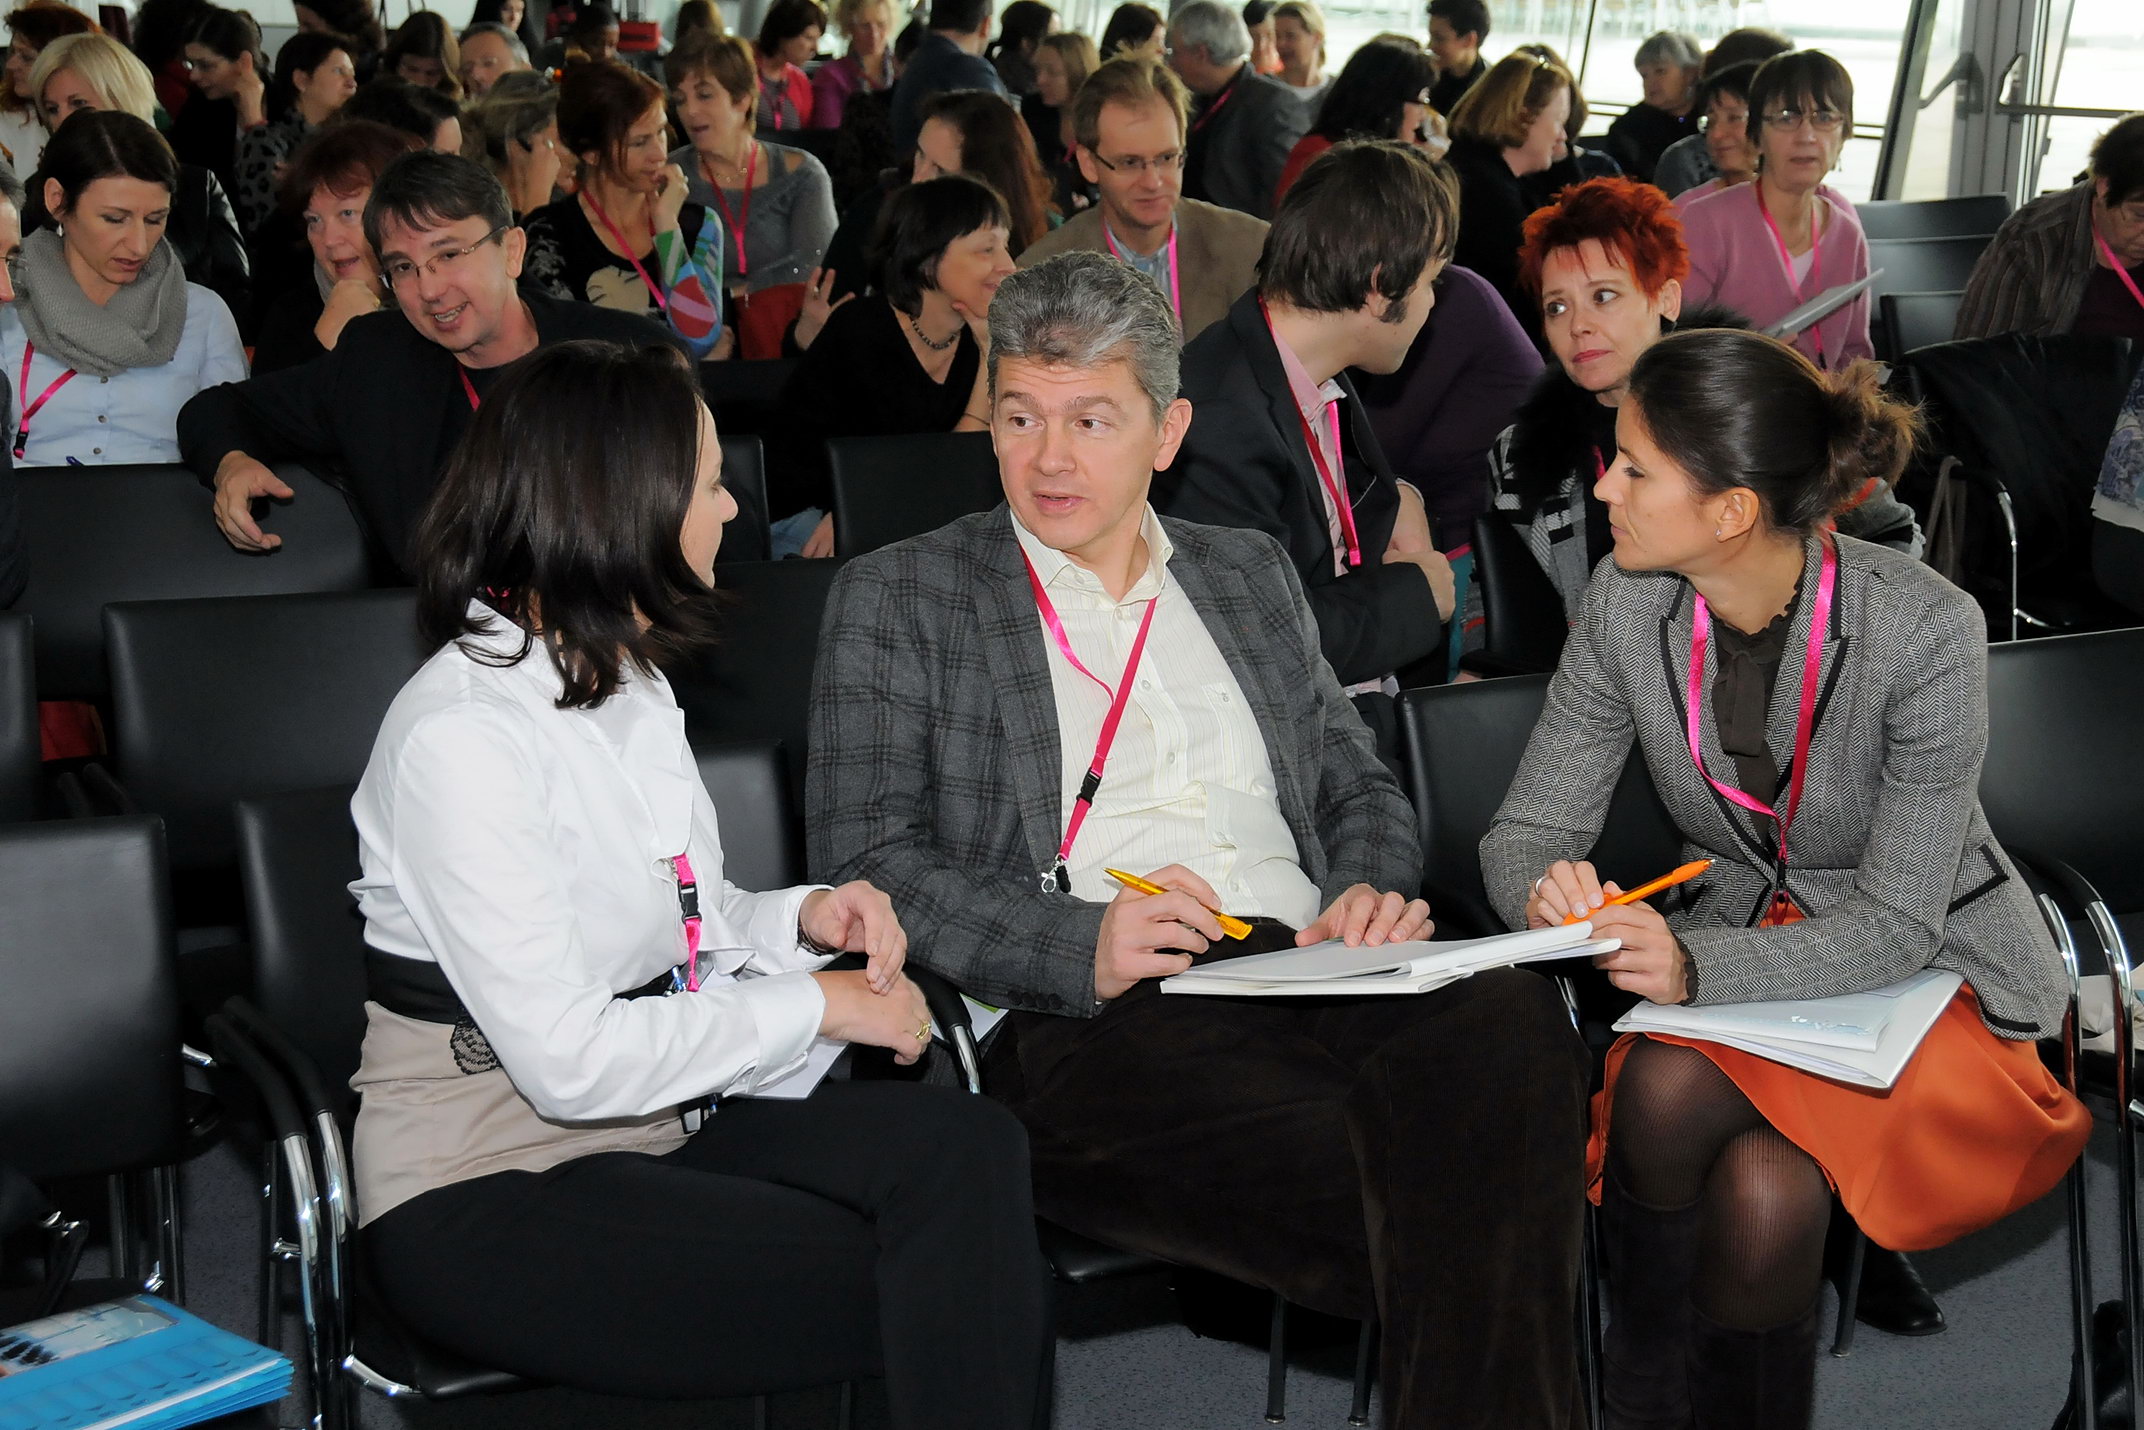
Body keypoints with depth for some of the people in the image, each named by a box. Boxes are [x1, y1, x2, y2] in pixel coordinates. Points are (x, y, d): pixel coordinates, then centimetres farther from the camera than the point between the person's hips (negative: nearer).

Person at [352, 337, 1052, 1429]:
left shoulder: (622, 682, 12)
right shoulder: (460, 734, -18)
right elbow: (568, 1059, -23)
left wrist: (801, 920, 2)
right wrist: (813, 1005, -15)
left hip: (657, 1127, 8)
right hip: (491, 1201, -8)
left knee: (965, 1146, -19)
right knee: (929, 1297, -21)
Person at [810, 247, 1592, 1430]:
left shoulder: (1251, 577, 26)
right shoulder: (898, 600, 12)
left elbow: (1359, 787, 28)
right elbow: (866, 860, 2)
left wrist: (1372, 891, 3)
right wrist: (1081, 947, -15)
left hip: (1305, 969, 5)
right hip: (1087, 1023, -4)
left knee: (1506, 1016, -33)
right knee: (1385, 1183, -35)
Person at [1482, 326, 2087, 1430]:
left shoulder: (1924, 629, -23)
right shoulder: (1628, 603, -10)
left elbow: (1896, 924, -22)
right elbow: (1526, 831, -4)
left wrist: (1698, 967, -39)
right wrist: (1548, 891, -30)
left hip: (1934, 975, -3)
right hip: (1737, 945, 4)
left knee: (1766, 1190, -31)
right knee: (1664, 1090, -32)